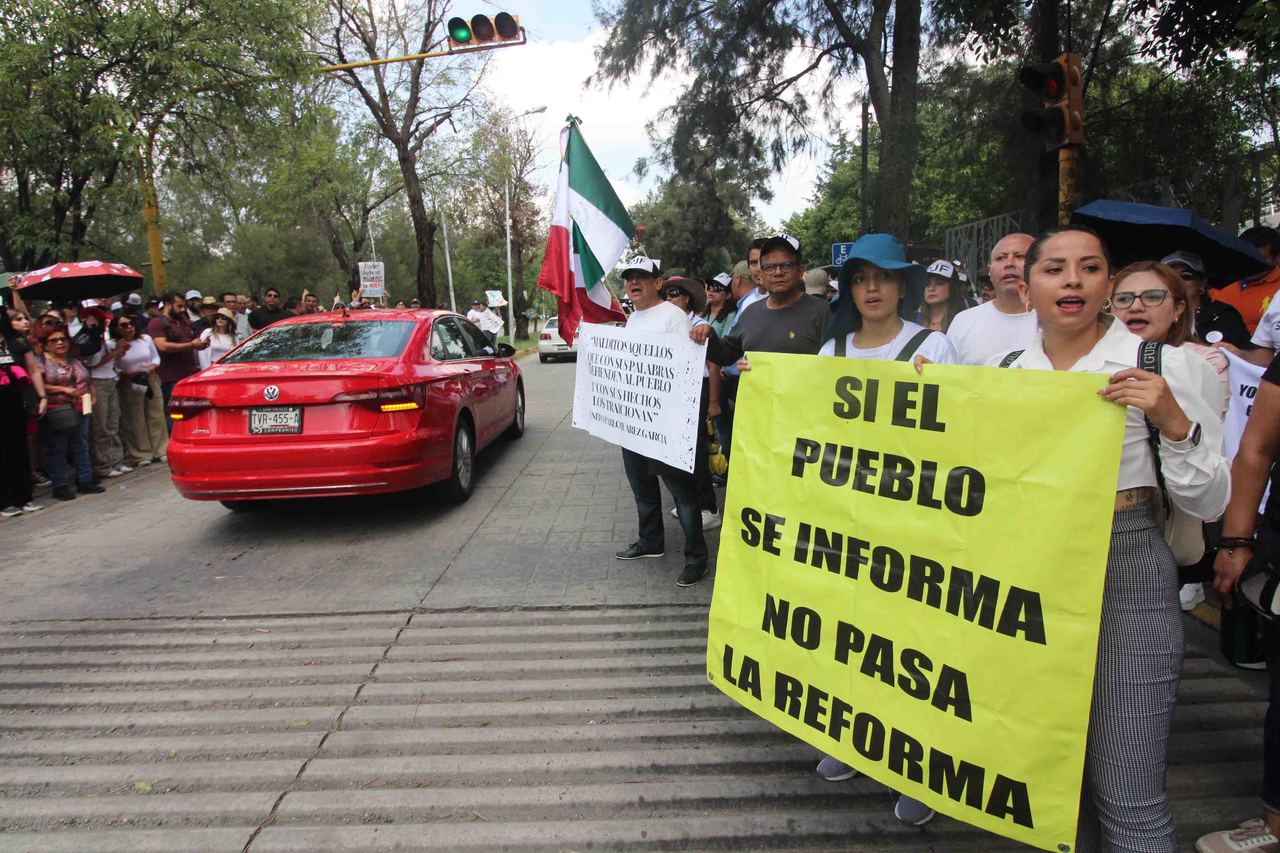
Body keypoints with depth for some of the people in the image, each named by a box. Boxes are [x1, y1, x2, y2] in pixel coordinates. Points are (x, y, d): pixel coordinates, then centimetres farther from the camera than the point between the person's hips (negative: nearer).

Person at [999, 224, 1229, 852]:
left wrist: (1172, 422, -19)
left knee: (1126, 794, -2)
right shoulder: (1002, 371, 4)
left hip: (1125, 574, -3)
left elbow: (1208, 503, -4)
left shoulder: (1159, 365, -4)